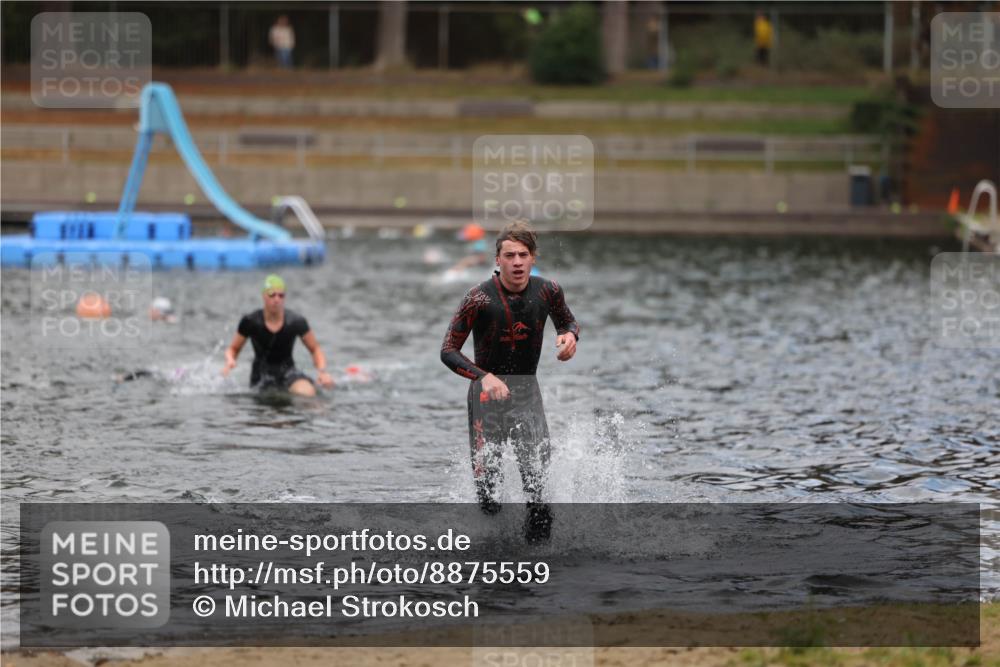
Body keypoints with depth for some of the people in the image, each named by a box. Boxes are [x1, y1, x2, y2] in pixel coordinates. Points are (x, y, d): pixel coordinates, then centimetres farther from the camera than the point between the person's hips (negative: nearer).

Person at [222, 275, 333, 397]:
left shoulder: (296, 322, -10)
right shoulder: (250, 322, -11)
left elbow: (315, 349, 1)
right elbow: (233, 349, 3)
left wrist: (322, 371, -16)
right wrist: (230, 361, -20)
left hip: (287, 372, -1)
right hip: (262, 374, 1)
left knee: (308, 392, -28)